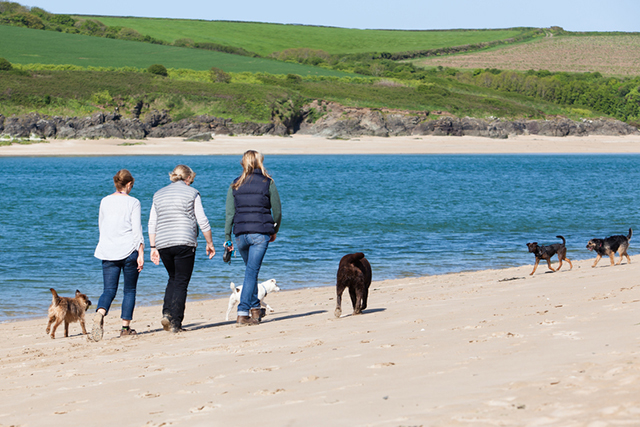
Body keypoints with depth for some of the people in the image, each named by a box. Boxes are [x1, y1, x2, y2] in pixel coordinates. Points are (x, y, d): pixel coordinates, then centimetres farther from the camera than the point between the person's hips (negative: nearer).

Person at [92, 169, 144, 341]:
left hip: (108, 252, 3)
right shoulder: (133, 202, -4)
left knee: (109, 289, 1)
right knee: (130, 290, 9)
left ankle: (100, 314, -28)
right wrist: (141, 254, -8)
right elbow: (137, 230, -9)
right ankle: (126, 327, 8)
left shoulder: (105, 202, 8)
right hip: (129, 250, -3)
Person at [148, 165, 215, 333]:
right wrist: (210, 243, 8)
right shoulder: (192, 193, 2)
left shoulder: (159, 195, 15)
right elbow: (202, 221, -1)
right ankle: (175, 323, -6)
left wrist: (153, 247, 14)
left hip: (163, 243, 4)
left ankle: (167, 313, 1)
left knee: (173, 278, 20)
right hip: (184, 243, -4)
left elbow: (152, 223, 12)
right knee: (181, 282, -1)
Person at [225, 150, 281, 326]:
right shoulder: (267, 183, 0)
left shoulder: (235, 185, 6)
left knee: (251, 270, 21)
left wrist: (227, 238, 6)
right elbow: (277, 211, 3)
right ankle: (242, 313, -12)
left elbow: (229, 213, 3)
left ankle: (255, 308, 25)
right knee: (252, 271, -5)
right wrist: (274, 231, 19)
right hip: (260, 232, -3)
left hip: (241, 233, 3)